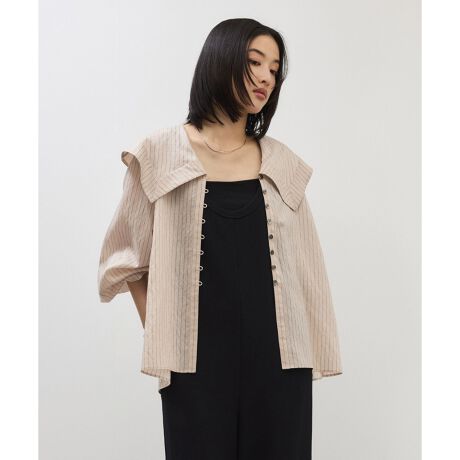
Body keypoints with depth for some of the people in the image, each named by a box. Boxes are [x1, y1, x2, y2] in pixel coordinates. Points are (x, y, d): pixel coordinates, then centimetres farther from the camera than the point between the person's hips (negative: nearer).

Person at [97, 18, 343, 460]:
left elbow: (304, 265, 8)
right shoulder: (160, 154, 0)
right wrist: (159, 335, -2)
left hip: (276, 353, 3)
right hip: (196, 357, -2)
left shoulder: (282, 163, 8)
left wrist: (311, 351, 3)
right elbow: (127, 258, 5)